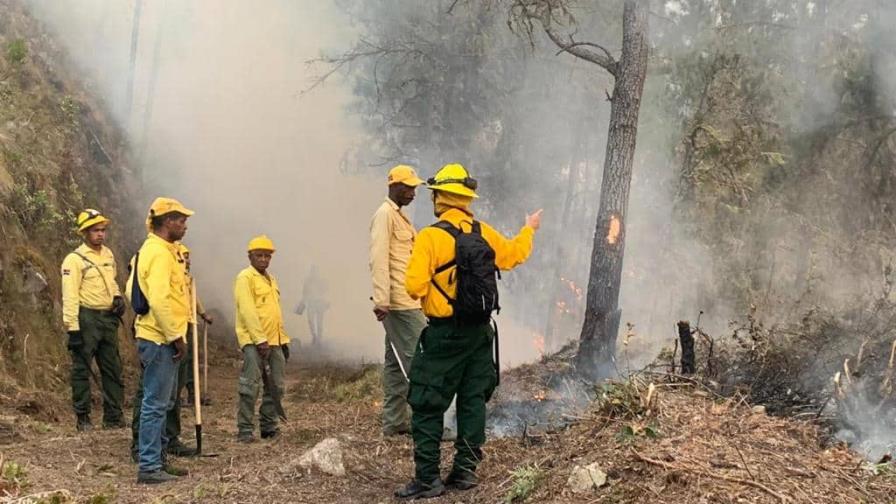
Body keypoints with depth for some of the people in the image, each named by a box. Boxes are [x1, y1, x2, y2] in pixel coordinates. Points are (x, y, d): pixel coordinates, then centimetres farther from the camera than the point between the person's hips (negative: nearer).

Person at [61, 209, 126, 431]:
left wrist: (118, 297, 7)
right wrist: (72, 328, -21)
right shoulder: (74, 259, -10)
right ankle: (82, 418, 8)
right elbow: (70, 296, -15)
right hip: (86, 319, -7)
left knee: (113, 369, 9)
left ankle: (113, 417, 16)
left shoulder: (108, 255, 12)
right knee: (82, 369, 0)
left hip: (108, 318, 7)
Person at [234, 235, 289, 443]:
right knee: (251, 386, -10)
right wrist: (260, 339, -21)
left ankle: (269, 426, 19)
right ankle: (245, 430, -6)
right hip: (253, 341, -8)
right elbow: (247, 311, -15)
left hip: (274, 341, 8)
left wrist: (284, 339, 20)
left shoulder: (271, 279, 20)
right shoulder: (245, 277, -6)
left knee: (276, 386, 9)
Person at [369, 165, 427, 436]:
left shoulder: (399, 216, 22)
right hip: (399, 301, -10)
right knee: (417, 356, -11)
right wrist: (381, 299, -22)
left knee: (396, 361, 9)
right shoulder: (384, 214, -8)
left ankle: (395, 422, 12)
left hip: (407, 300, 10)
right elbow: (379, 259, -16)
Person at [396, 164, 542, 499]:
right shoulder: (484, 232, 3)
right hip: (480, 332, 6)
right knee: (472, 401, 13)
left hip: (445, 334, -6)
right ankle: (465, 470, 17)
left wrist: (425, 289, 5)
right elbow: (513, 255, 22)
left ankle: (427, 479, -1)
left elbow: (415, 286, -19)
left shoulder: (430, 236, -15)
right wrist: (529, 229, 40)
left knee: (428, 407, 0)